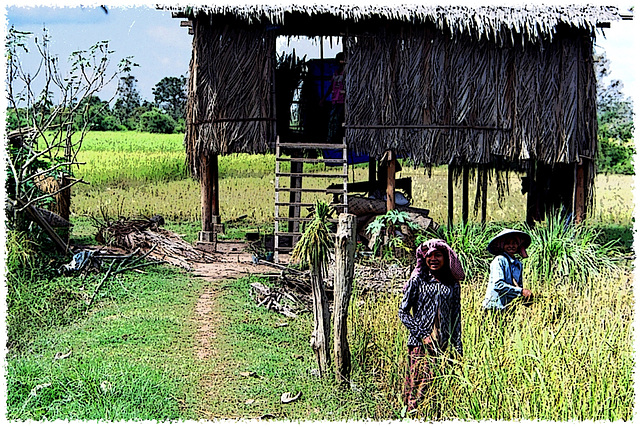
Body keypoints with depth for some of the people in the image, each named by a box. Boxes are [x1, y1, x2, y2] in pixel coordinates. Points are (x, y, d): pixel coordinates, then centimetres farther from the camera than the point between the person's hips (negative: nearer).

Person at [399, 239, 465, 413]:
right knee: (418, 382, -6)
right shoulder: (417, 281, 3)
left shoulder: (453, 285, 11)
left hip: (443, 344, 3)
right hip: (420, 342, -3)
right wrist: (421, 334, -8)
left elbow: (456, 317, 14)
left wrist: (458, 347, 9)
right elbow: (403, 311, 1)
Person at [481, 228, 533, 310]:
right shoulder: (499, 260, -7)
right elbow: (498, 284, -18)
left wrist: (526, 294, 0)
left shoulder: (519, 264, 16)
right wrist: (521, 291, -23)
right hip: (495, 306, -7)